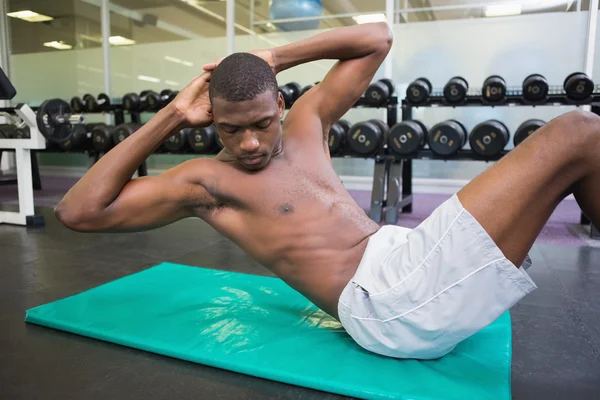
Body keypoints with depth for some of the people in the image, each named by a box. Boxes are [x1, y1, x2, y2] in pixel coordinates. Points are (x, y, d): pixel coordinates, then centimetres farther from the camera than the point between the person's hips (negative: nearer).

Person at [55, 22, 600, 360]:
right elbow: (78, 212, -5)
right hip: (381, 300, -8)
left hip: (412, 253, 8)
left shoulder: (305, 124, 14)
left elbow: (376, 40, 22)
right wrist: (170, 118, -5)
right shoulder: (206, 181, 0)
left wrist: (276, 58, 12)